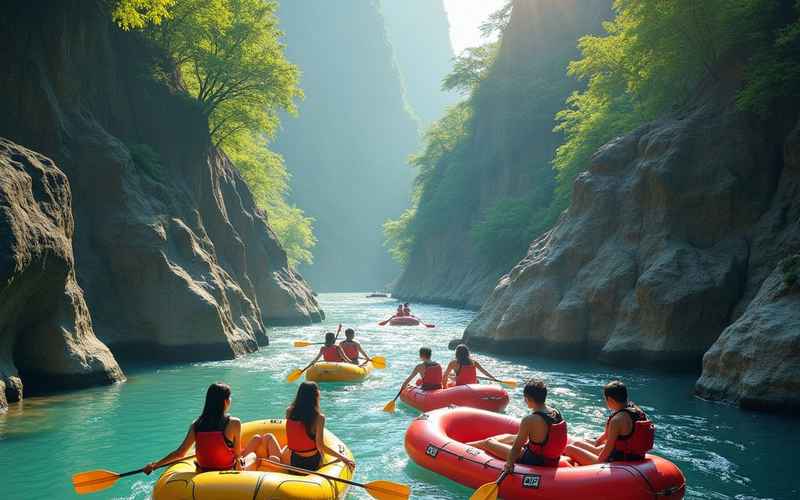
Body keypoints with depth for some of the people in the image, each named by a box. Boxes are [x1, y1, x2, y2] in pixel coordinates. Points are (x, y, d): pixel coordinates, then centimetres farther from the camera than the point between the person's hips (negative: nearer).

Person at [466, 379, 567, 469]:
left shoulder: (529, 420, -29)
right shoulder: (556, 412, -6)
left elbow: (516, 448, -22)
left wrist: (509, 463, -10)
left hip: (534, 461, -8)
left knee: (489, 442, 9)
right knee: (508, 437, 29)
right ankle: (468, 444, 46)